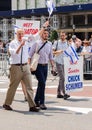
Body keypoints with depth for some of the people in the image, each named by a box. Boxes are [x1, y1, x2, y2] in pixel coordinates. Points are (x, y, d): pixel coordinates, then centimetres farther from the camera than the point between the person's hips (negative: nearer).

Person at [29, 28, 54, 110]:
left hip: (45, 66, 5)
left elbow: (51, 56, 16)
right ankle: (42, 102, -7)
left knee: (41, 84, 11)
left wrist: (53, 66, 11)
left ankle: (36, 101, 26)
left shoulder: (49, 44, 9)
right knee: (42, 83, -13)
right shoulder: (36, 43, -5)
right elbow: (30, 55, -4)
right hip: (38, 66, -5)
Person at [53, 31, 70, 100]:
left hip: (65, 62, 4)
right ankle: (63, 93, -14)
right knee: (62, 78, -12)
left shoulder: (68, 43, 10)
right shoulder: (57, 42, 2)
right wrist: (58, 51, -17)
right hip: (59, 62, -4)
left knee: (61, 78, 10)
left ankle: (59, 93, 18)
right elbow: (53, 51, 0)